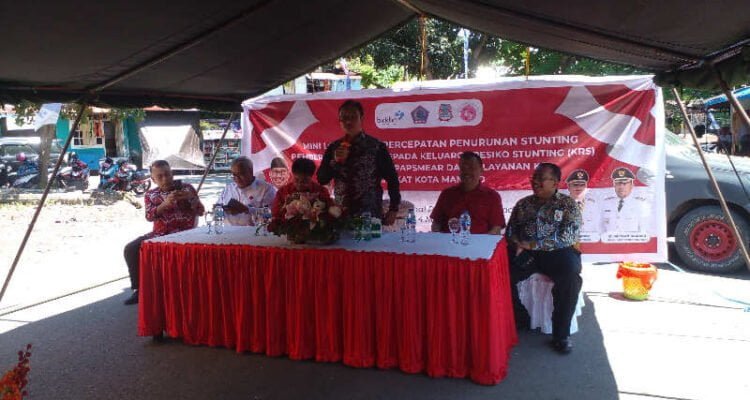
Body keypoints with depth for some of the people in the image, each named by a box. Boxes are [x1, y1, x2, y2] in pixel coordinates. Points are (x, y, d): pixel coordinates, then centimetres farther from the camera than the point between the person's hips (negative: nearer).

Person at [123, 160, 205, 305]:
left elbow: (200, 211, 0)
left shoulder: (186, 188, 5)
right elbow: (149, 216, -7)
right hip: (159, 235, 4)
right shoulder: (150, 195, 11)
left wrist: (191, 197, -19)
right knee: (130, 249, -12)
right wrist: (165, 203, -24)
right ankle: (138, 289, 1)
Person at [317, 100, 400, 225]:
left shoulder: (376, 146, -3)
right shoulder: (334, 148, 7)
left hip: (371, 216, -3)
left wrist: (393, 209, -3)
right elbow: (321, 179, 5)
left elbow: (392, 178, 1)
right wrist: (335, 161, -10)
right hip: (341, 215, 3)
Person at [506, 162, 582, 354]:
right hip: (526, 252, 3)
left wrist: (534, 244, -17)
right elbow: (510, 232, 15)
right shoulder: (523, 204, 16)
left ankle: (561, 334, -16)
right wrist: (517, 245, -10)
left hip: (558, 253, -3)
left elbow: (567, 237, -9)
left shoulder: (568, 204, 4)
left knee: (570, 279, -34)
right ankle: (519, 319, 1)